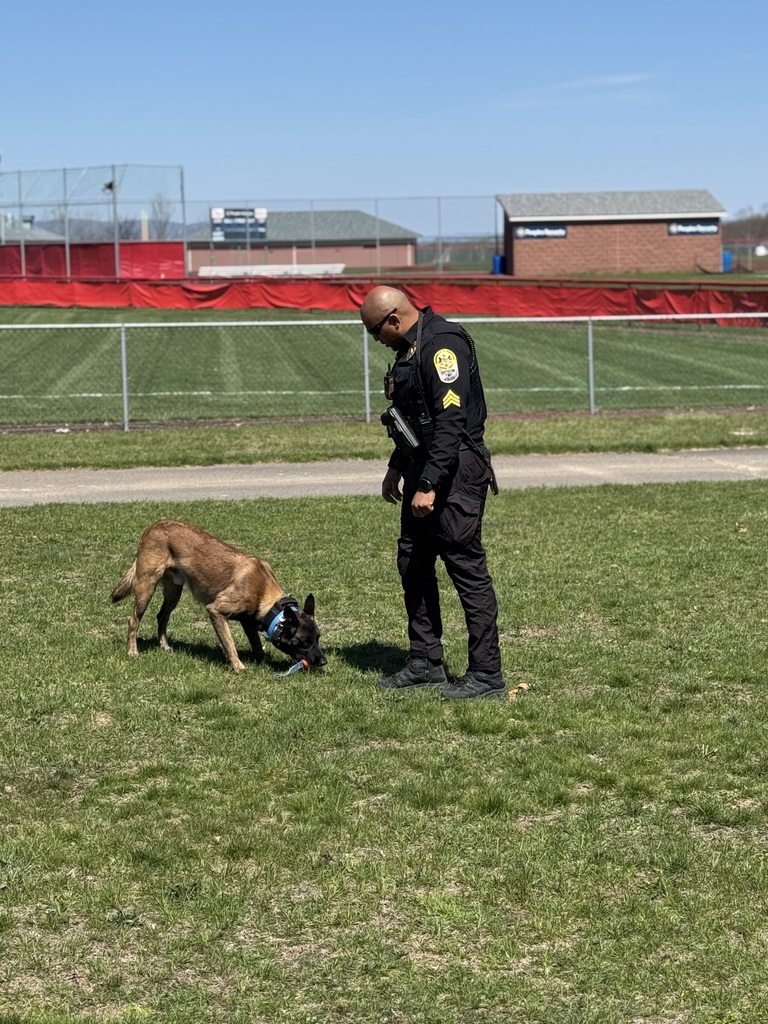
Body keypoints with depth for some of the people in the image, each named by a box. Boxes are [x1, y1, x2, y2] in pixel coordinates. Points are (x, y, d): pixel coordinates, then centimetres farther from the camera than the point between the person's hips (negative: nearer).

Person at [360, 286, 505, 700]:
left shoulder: (442, 344, -18)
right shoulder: (411, 346, 15)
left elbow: (451, 420, -24)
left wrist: (428, 485, -25)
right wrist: (397, 467, 26)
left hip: (455, 472, -11)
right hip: (424, 469, 11)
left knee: (467, 568, -7)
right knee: (413, 565, 13)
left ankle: (487, 674, -2)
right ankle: (425, 663, 23)